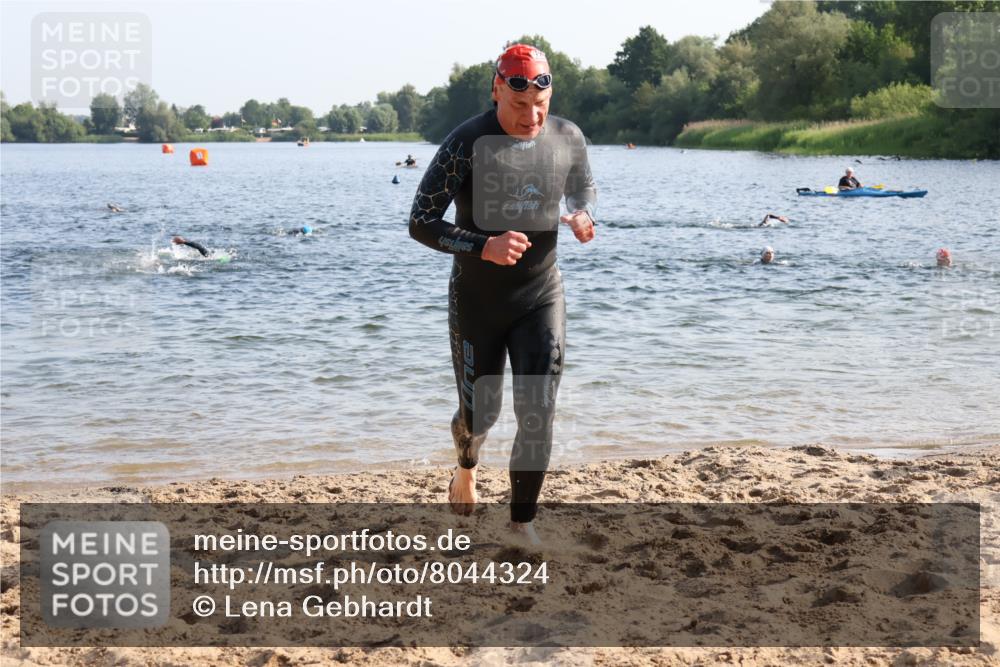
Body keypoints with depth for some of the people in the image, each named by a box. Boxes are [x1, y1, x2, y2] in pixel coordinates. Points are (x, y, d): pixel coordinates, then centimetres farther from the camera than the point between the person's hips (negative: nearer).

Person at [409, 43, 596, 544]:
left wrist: (583, 216, -9)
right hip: (476, 301, -2)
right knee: (479, 413, 11)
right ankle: (466, 470, 47)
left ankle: (522, 522, 7)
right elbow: (420, 224, -19)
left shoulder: (568, 138, -6)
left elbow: (584, 189, 16)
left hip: (541, 296, 2)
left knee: (538, 414, -8)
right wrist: (484, 246, -34)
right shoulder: (467, 144, -19)